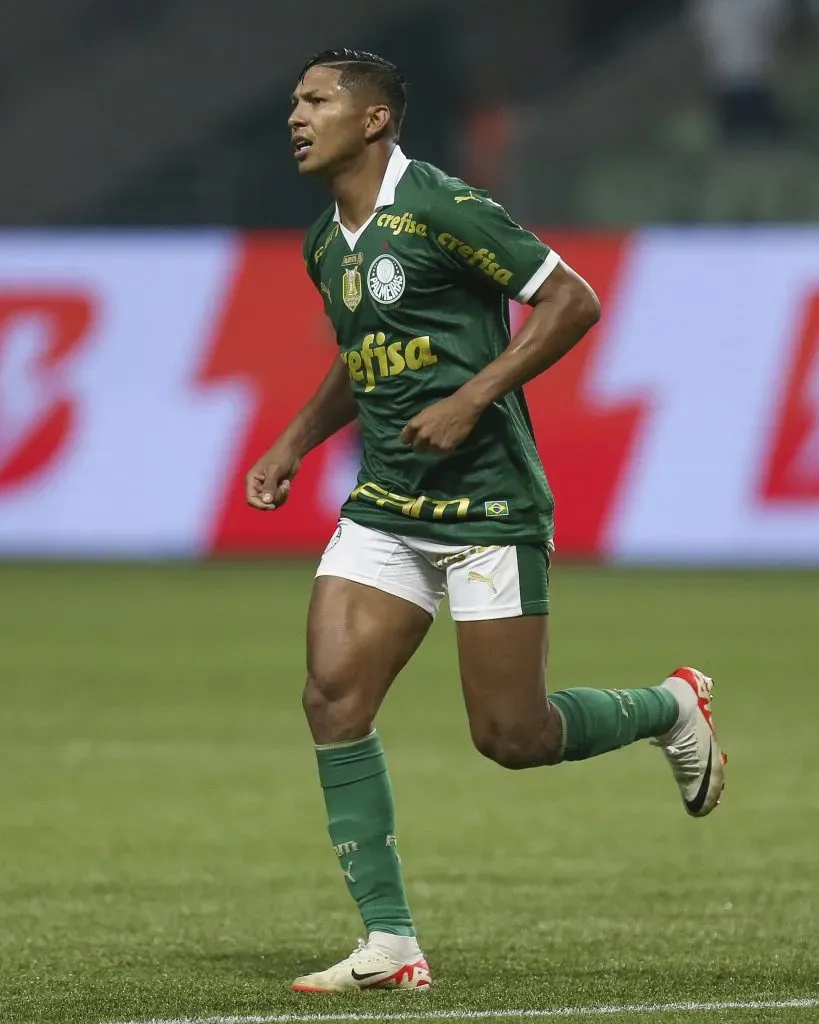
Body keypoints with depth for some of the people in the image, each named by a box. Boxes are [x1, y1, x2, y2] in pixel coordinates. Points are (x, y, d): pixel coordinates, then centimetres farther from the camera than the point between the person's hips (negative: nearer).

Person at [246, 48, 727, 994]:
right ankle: (390, 945, -5)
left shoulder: (438, 207, -13)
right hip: (385, 507, 7)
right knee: (332, 698, -9)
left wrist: (471, 399, -19)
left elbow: (572, 301, -13)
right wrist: (292, 447, 17)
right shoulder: (325, 247, 12)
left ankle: (673, 709, 26)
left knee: (511, 736, -5)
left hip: (487, 501, -7)